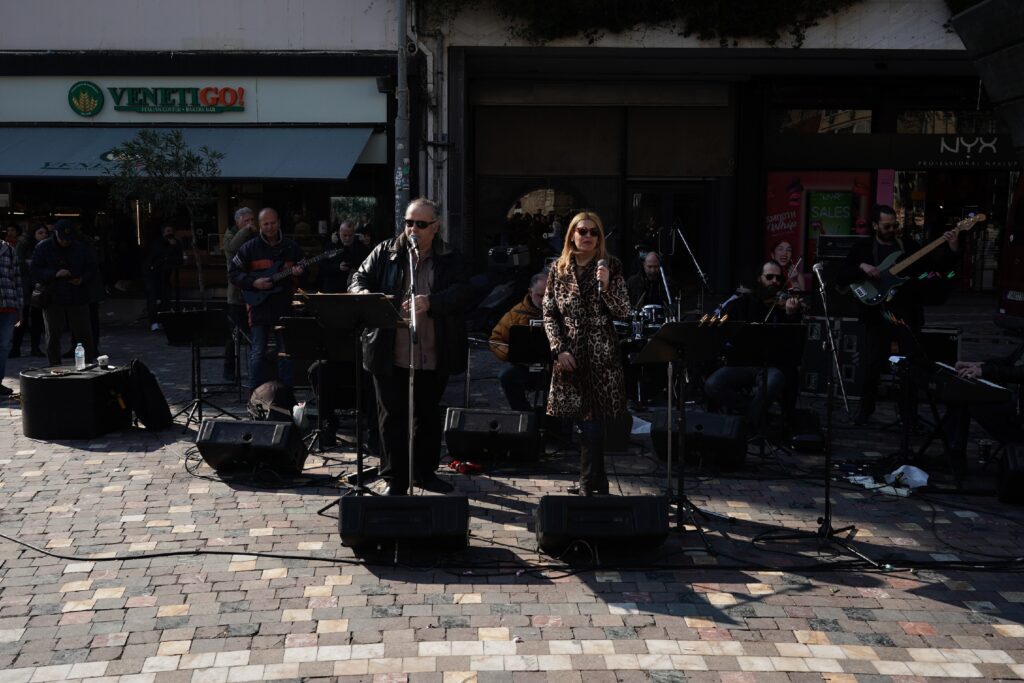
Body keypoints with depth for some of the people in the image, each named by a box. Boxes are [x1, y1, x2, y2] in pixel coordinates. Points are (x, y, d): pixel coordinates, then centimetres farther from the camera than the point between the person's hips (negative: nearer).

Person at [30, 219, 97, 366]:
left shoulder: (80, 248, 5)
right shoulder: (44, 248, -1)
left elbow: (92, 269, 10)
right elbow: (35, 272, -7)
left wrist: (82, 279, -11)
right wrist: (55, 274, -22)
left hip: (78, 299, 1)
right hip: (52, 300, -1)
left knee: (84, 334, 2)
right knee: (53, 336, 4)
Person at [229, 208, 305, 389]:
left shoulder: (292, 247, 7)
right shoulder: (249, 248, 2)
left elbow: (303, 269, 16)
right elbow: (234, 273, 2)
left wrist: (299, 273, -8)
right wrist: (253, 283, -13)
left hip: (285, 306, 2)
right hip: (259, 306, -2)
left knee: (286, 353, 6)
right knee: (258, 352, 0)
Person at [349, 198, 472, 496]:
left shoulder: (450, 259, 2)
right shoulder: (385, 252, 5)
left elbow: (462, 292, -12)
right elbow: (359, 279, 5)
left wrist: (431, 302, -31)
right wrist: (365, 296, -20)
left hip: (434, 357, 1)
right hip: (390, 355, -1)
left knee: (428, 415, 16)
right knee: (392, 417, 1)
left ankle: (425, 471, 33)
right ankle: (395, 480, 10)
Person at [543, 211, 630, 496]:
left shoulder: (611, 266, 2)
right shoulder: (559, 269, 7)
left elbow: (623, 312, -3)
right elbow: (549, 314, 6)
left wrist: (605, 286, -19)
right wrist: (559, 349, -6)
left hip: (602, 356, -2)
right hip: (570, 356, 2)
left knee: (592, 421, -6)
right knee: (587, 422, 4)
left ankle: (589, 486, 5)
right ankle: (598, 483, 17)